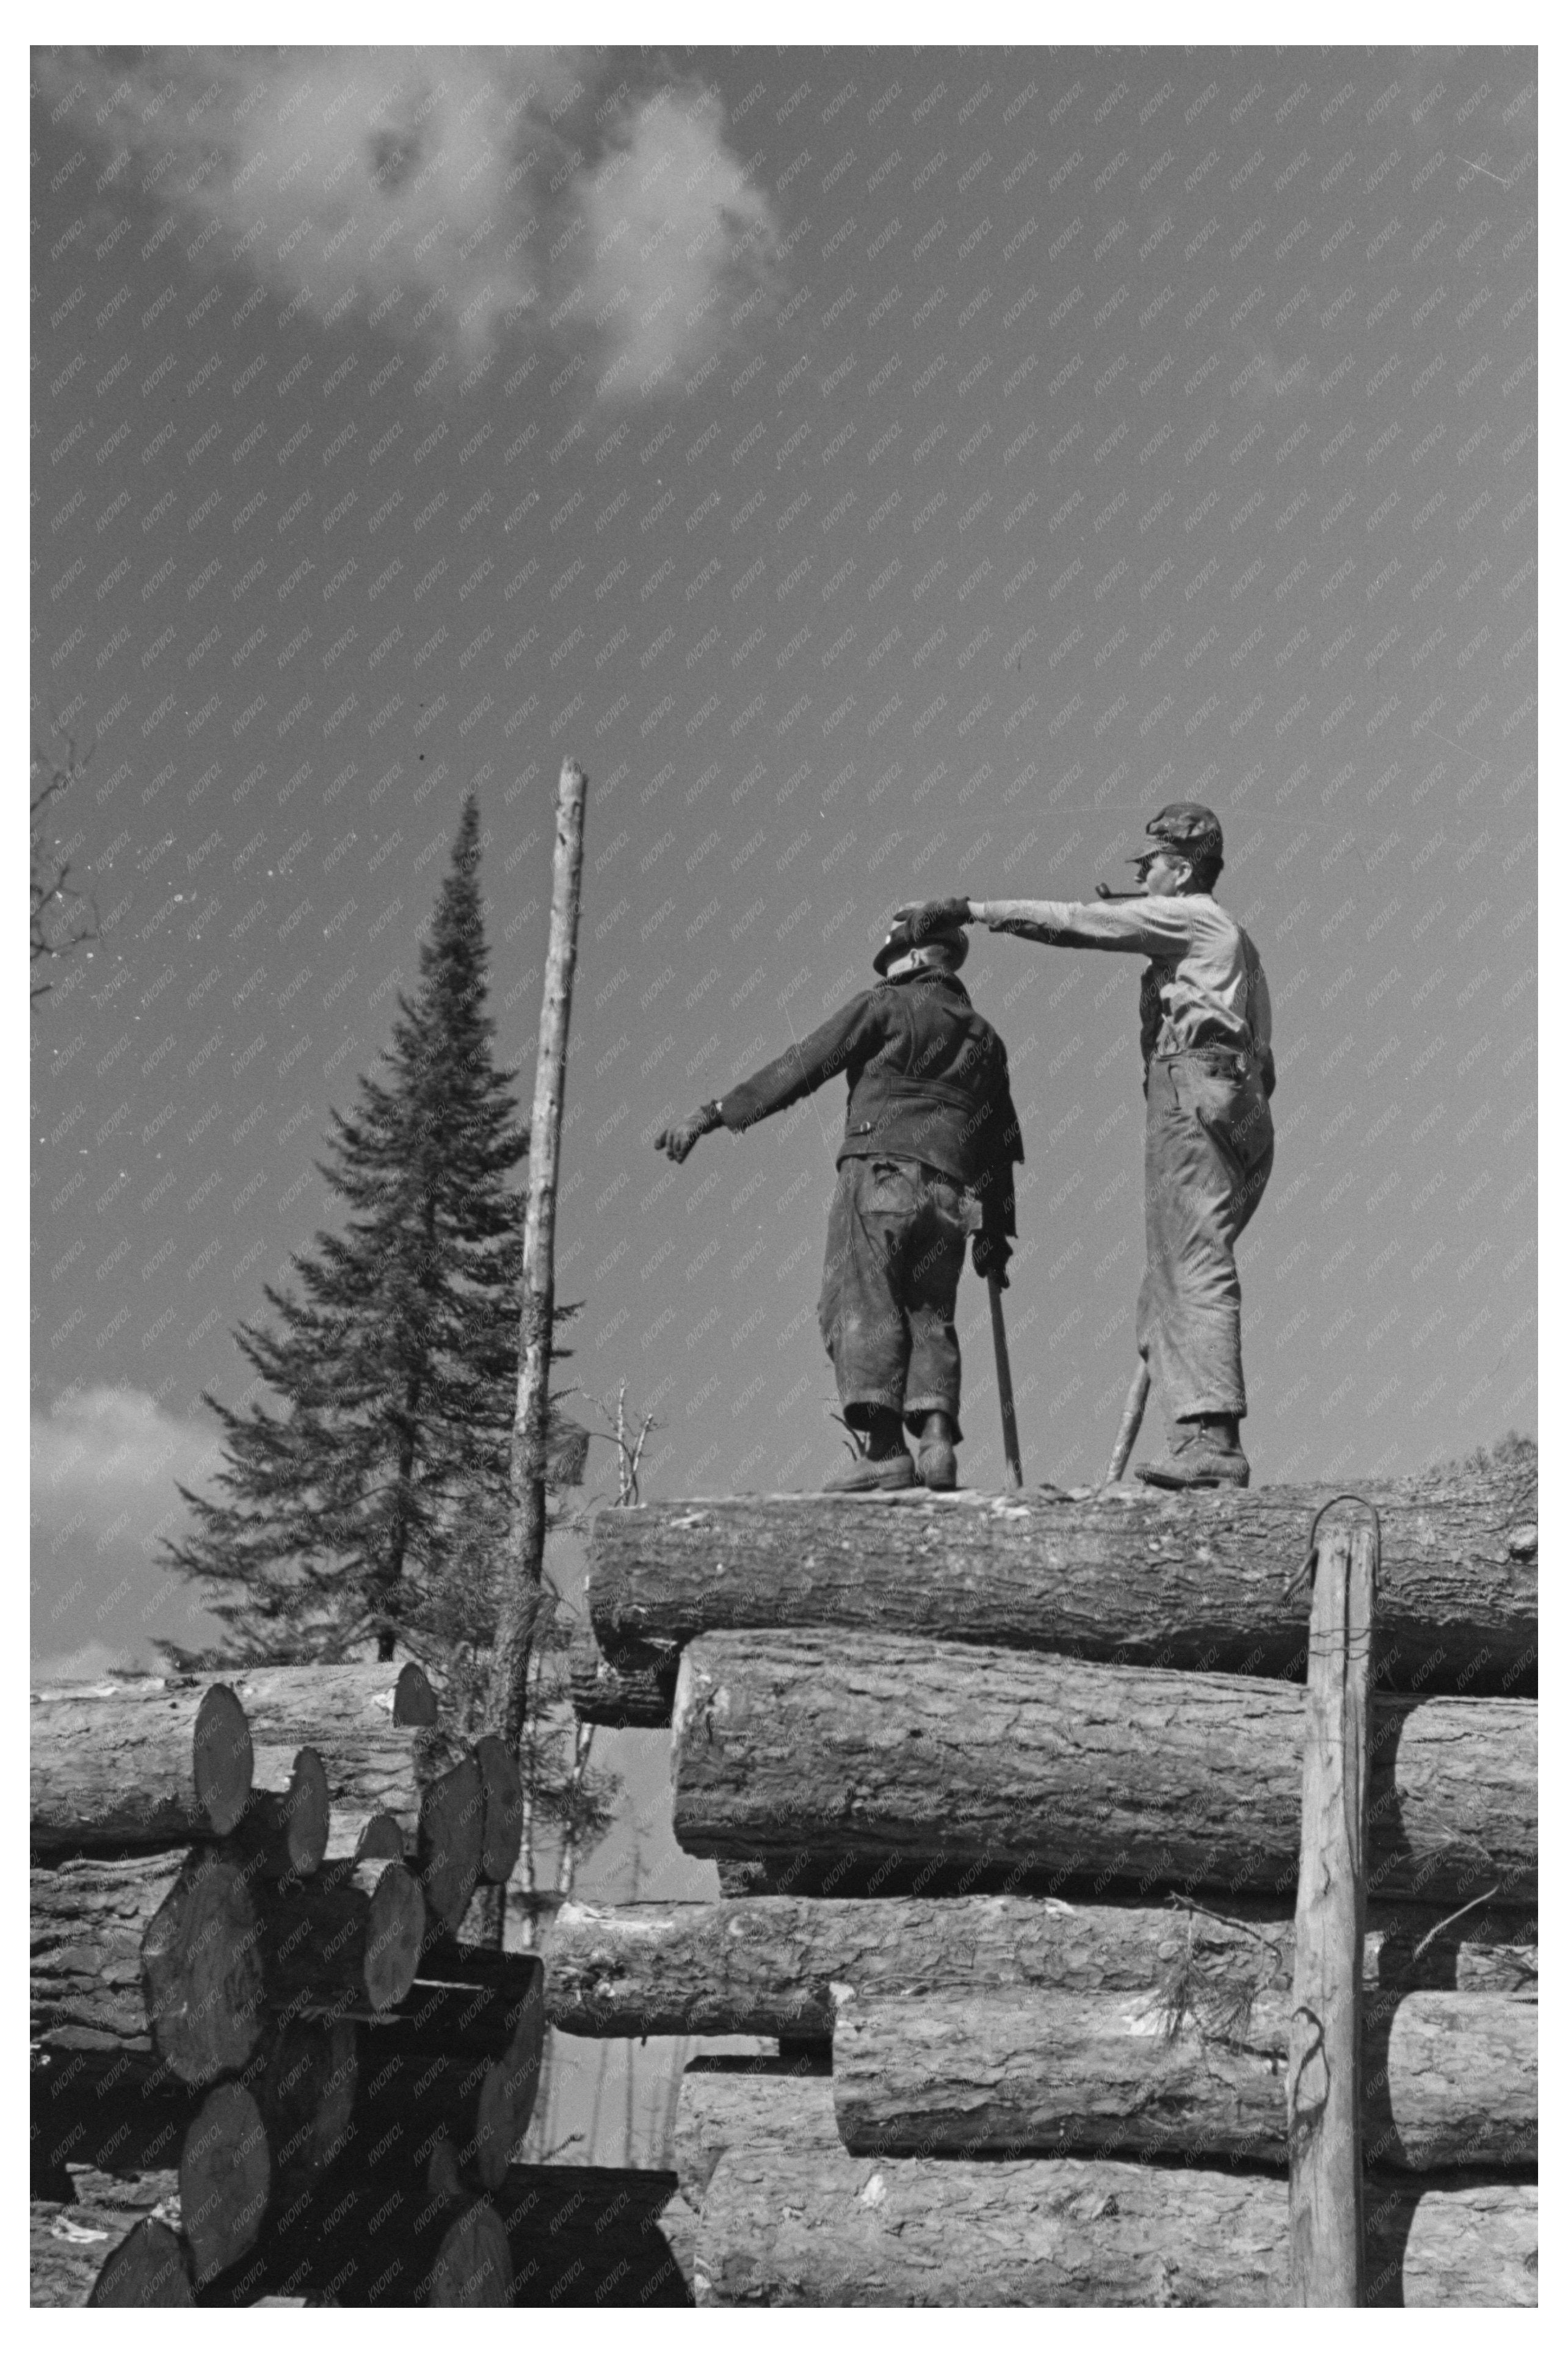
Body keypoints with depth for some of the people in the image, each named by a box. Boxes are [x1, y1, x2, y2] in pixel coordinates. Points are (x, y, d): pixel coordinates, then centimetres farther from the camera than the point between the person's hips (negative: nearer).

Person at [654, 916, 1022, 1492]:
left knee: (859, 1305, -11)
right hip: (954, 1196, 6)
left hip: (880, 1171, -6)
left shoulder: (885, 1006, 7)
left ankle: (882, 1447, -25)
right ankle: (936, 1435, -11)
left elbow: (799, 1068, 1)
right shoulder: (985, 1038, 26)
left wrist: (712, 1115, 2)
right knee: (929, 1315, 10)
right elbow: (1002, 1144, 26)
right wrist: (998, 1232, 30)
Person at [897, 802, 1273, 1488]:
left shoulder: (1191, 917, 4)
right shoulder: (1227, 937, 32)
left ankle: (1213, 1441, -24)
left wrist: (970, 909, -2)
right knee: (1165, 1295, 4)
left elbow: (1072, 922, -3)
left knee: (1197, 1274, -16)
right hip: (1242, 1114, 10)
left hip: (1194, 1096, -10)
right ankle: (1197, 1448, -5)